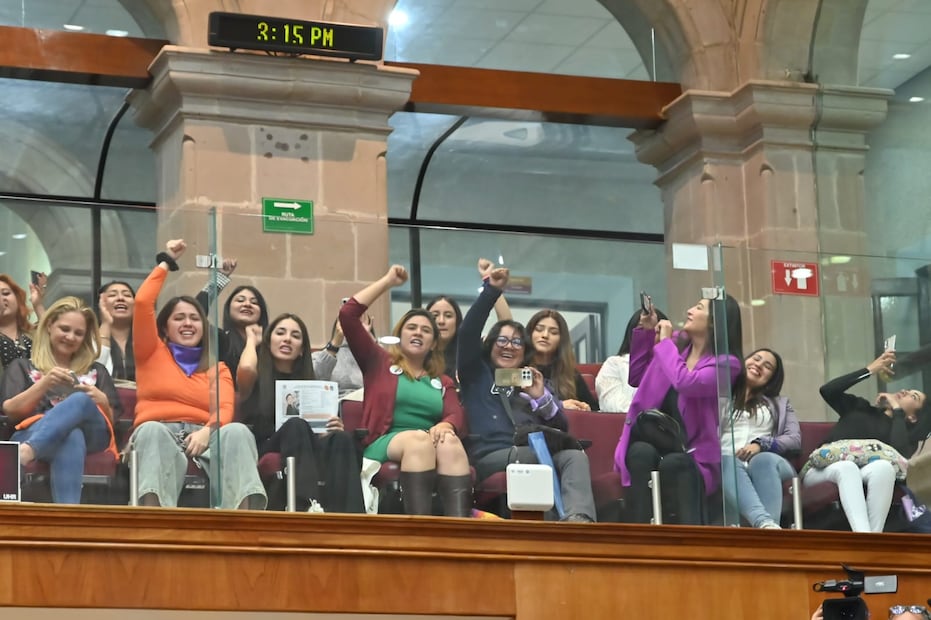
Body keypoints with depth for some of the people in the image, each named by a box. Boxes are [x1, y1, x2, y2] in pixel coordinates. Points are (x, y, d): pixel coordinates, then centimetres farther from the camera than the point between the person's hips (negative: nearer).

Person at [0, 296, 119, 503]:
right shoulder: (22, 367, 26)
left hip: (91, 435, 2)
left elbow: (110, 419, 22)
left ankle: (26, 452, -64)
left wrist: (102, 402, -2)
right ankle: (67, 512, -69)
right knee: (71, 438, -43)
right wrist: (44, 384, -6)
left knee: (81, 401, -38)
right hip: (32, 433, -2)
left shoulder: (96, 371, 33)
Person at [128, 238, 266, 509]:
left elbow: (225, 410, 5)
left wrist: (207, 431, -18)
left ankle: (249, 515, -58)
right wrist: (165, 263, 20)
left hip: (201, 435, 2)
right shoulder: (152, 354, 22)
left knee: (237, 431, -32)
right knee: (152, 430, -39)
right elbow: (142, 302, 8)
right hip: (158, 433, -2)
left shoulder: (218, 368, 25)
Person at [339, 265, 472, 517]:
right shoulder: (379, 363, 20)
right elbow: (348, 314, 9)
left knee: (449, 441, -33)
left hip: (429, 444, 3)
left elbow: (457, 417, 7)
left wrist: (444, 426, -18)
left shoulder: (443, 382, 27)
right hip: (384, 444, -2)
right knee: (417, 439, -36)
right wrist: (388, 281, 15)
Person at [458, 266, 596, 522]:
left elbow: (561, 428, 19)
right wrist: (491, 291, -2)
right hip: (492, 457, -3)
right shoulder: (477, 373, 24)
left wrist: (542, 398, 1)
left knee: (576, 457, -32)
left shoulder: (536, 381, 33)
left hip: (536, 456, 3)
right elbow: (468, 332, 6)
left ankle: (579, 518, -59)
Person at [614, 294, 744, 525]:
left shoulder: (727, 362, -5)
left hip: (691, 454, -4)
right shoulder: (675, 343, 12)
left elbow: (686, 383, -23)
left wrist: (665, 342, -9)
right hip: (649, 443, 4)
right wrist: (645, 332, 12)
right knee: (642, 452, -33)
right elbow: (636, 378, 21)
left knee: (674, 463, -39)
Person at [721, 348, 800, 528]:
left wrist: (761, 444, -7)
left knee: (763, 460, -38)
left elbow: (795, 439, 12)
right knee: (728, 463, -39)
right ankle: (765, 523, -67)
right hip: (725, 463, -1)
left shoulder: (780, 403, 31)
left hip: (768, 460, 1)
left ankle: (768, 532, -64)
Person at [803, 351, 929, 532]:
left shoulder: (904, 432, 19)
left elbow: (900, 454, -7)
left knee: (884, 466, -36)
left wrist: (897, 409, 6)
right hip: (823, 468, 1)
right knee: (847, 466, -38)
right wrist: (869, 370, 10)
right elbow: (827, 391, 9)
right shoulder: (859, 407, 27)